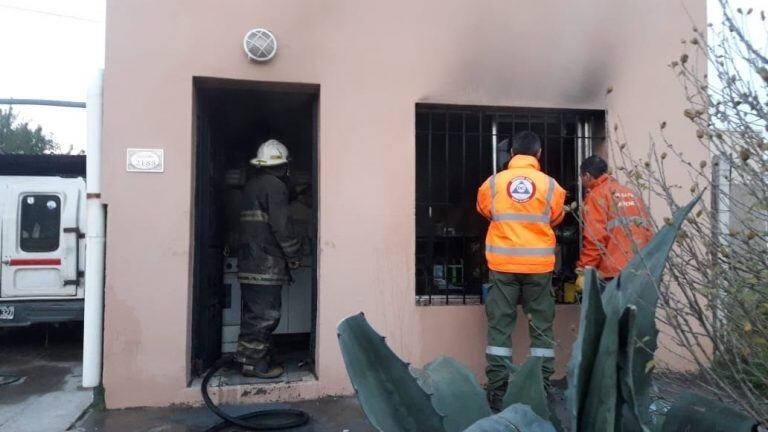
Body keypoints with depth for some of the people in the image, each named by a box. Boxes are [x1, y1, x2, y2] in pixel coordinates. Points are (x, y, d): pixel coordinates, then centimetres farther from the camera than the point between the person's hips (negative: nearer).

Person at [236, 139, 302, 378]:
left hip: (248, 260, 9)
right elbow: (281, 224, -15)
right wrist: (293, 254, -5)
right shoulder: (275, 185, -10)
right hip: (267, 262, -9)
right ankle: (254, 362, 1)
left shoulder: (251, 185, 18)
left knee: (254, 311, 14)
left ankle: (252, 357, 21)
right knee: (265, 314, -4)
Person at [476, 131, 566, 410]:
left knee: (500, 323, 5)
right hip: (538, 263, 0)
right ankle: (542, 386, 13)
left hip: (502, 262, 0)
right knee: (541, 324, 10)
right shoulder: (549, 184, -2)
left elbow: (484, 210, 18)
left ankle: (497, 389, 6)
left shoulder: (493, 183, -1)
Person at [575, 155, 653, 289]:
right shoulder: (631, 193, 19)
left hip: (614, 272, -7)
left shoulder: (596, 196, -3)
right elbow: (647, 230, 15)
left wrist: (583, 271, -10)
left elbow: (594, 238, -13)